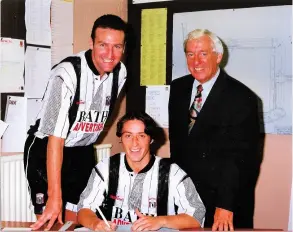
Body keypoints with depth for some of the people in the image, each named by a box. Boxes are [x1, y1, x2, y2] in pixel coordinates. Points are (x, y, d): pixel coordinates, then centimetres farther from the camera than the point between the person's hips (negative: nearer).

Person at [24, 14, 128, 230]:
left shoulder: (120, 72, -8)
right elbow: (56, 138, -30)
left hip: (83, 152, 6)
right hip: (46, 150, -5)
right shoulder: (67, 73, -27)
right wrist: (55, 197, -33)